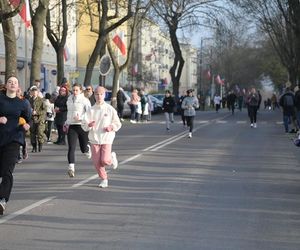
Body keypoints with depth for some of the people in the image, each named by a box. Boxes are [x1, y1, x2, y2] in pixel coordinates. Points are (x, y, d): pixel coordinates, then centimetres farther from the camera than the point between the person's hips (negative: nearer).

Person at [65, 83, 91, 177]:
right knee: (71, 148, -12)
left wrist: (80, 118, -27)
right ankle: (71, 168, -16)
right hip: (71, 126, 3)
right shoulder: (69, 99, 12)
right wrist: (66, 123, 20)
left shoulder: (85, 100, -4)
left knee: (83, 149, 8)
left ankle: (87, 148, 45)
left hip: (82, 126, -3)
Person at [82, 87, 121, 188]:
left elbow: (118, 124, 6)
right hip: (94, 139, 2)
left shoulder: (110, 109, -1)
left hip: (106, 139, -2)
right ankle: (104, 179, 21)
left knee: (105, 161, -14)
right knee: (97, 162, 0)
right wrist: (89, 125, -25)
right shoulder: (91, 110, 2)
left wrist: (111, 127, -14)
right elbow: (84, 125, -3)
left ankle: (112, 157, 22)